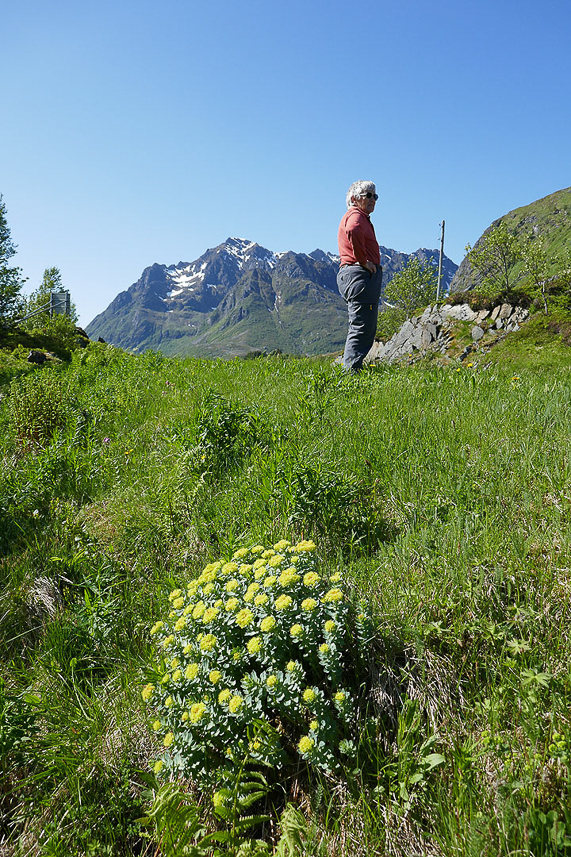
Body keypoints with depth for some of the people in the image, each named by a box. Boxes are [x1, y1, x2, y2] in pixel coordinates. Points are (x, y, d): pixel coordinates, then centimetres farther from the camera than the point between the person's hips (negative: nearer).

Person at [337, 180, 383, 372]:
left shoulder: (361, 217, 26)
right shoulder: (356, 216, -7)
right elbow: (352, 232, -31)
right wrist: (363, 260, -22)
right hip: (360, 275, -11)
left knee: (364, 328, 14)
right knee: (362, 329, -13)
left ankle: (350, 370, 18)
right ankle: (351, 370, -14)